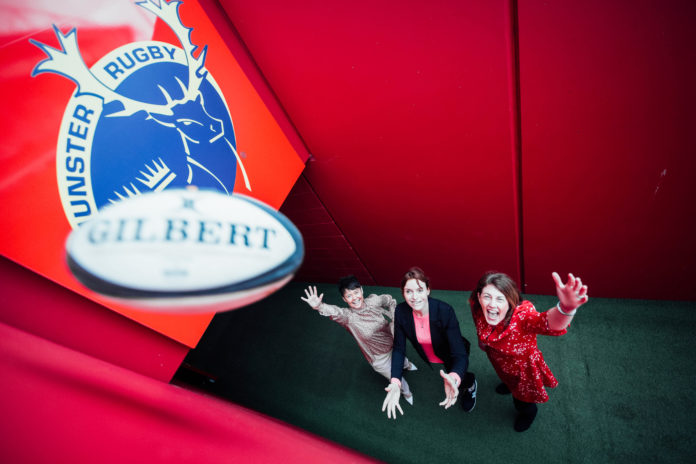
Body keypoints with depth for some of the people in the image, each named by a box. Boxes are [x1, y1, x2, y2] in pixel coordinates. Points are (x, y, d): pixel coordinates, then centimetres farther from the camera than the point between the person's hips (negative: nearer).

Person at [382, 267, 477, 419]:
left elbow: (460, 354, -40)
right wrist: (395, 382, -38)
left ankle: (470, 384, 35)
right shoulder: (401, 312, -29)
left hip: (452, 358, -3)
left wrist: (453, 378, -62)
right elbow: (399, 349, -22)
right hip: (429, 358, 4)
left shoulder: (445, 311, -39)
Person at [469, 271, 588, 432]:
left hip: (522, 367, -3)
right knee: (508, 379, 39)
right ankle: (510, 386, 75)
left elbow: (548, 323, -71)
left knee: (522, 401, 29)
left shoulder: (521, 316, -47)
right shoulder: (476, 307, -30)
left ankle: (528, 412, 65)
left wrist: (566, 308, -91)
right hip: (499, 361, 4)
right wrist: (482, 339, 11)